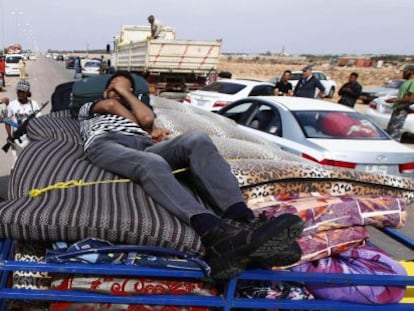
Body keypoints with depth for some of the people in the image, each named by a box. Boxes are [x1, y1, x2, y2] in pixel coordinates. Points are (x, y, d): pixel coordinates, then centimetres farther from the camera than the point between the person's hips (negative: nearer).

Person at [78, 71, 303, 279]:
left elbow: (147, 118, 16)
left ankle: (243, 224, -50)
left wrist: (125, 92, 27)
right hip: (105, 144, -3)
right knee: (153, 164, -39)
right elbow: (111, 104, 17)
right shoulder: (88, 108, 40)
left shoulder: (136, 113, 43)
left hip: (142, 145, 3)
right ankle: (216, 234, -65)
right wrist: (147, 131, 15)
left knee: (197, 140, -28)